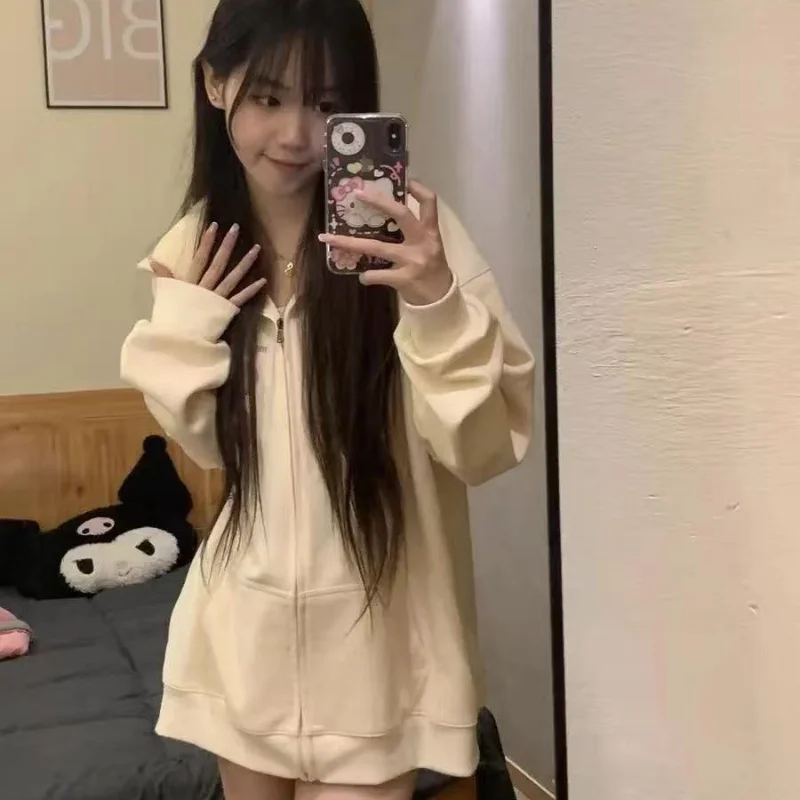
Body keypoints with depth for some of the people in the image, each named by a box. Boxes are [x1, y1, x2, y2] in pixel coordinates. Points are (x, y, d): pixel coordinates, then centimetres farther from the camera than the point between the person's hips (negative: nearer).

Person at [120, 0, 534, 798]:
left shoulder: (405, 231, -15)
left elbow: (487, 444, -19)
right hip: (247, 622, 5)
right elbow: (208, 442, 8)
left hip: (371, 623, -4)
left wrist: (435, 305, -35)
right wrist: (182, 325, -7)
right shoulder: (199, 247, -1)